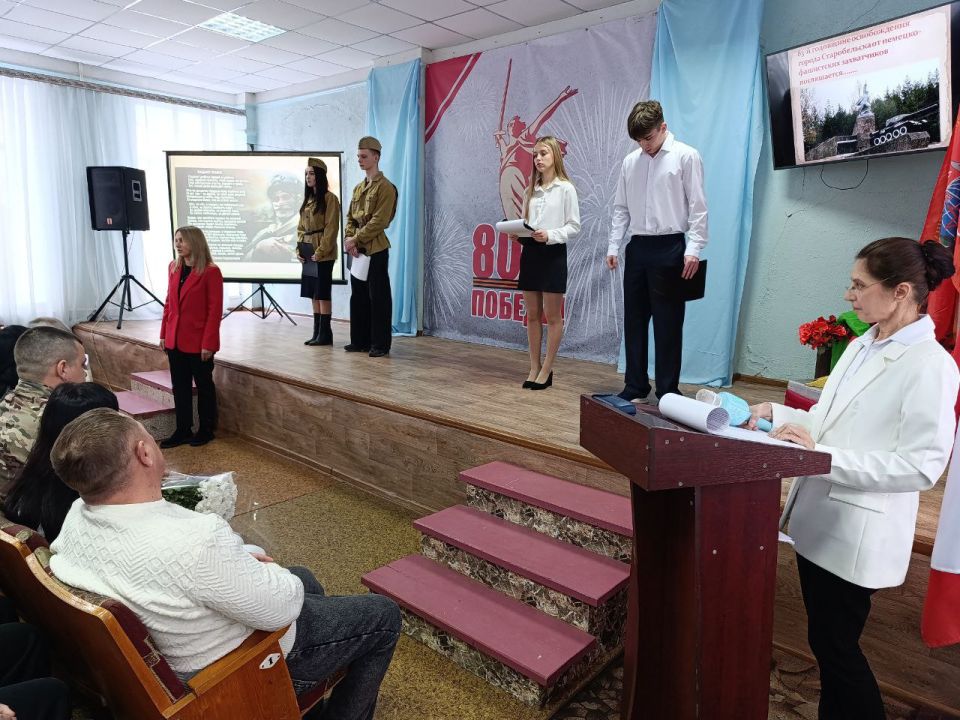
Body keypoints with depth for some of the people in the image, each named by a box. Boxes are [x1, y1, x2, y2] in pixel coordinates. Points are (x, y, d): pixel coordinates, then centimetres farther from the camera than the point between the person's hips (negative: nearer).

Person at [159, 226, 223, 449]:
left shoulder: (210, 272, -12)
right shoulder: (174, 268, 8)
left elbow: (215, 310, -13)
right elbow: (169, 303, 13)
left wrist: (208, 343, -16)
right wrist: (164, 334, 9)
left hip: (198, 342, -6)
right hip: (175, 341, 6)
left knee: (204, 385, 9)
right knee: (180, 387, 12)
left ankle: (206, 430, 22)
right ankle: (182, 430, 23)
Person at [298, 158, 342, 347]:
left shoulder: (329, 198, -7)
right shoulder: (308, 199, 17)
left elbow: (331, 228, -13)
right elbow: (301, 227, 17)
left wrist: (320, 252, -18)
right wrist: (299, 248, 5)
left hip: (323, 254, -8)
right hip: (308, 253, 8)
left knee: (323, 293, -5)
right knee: (313, 294, 9)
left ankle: (325, 334, 1)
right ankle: (317, 332, 15)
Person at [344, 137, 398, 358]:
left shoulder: (385, 187, -8)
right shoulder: (358, 188, 16)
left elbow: (379, 221, -16)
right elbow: (350, 218, 14)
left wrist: (356, 239, -14)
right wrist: (350, 240, -3)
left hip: (376, 250, -8)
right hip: (357, 249, 8)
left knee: (378, 297, -3)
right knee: (358, 296, 11)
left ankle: (380, 344, 4)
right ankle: (360, 340, 21)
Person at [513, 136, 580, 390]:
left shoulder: (565, 188, -3)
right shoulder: (531, 190, 14)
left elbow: (574, 227, -6)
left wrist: (550, 235, -20)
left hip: (553, 253, -6)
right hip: (530, 252, 6)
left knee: (552, 316, 2)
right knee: (532, 315, 9)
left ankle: (546, 370, 10)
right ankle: (534, 368, 18)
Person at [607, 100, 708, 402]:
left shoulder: (686, 156, -1)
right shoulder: (630, 161, 12)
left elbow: (697, 206, -5)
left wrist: (694, 249, -14)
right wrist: (613, 246, 7)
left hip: (669, 247, -5)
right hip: (637, 247, 5)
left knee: (668, 323, 0)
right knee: (634, 320, 8)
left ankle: (668, 391, 10)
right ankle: (635, 386, 19)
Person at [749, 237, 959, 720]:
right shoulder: (861, 346, 8)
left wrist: (821, 456, -25)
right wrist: (777, 413, 0)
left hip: (857, 533, -8)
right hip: (818, 517, 8)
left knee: (836, 646, 7)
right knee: (826, 640, 21)